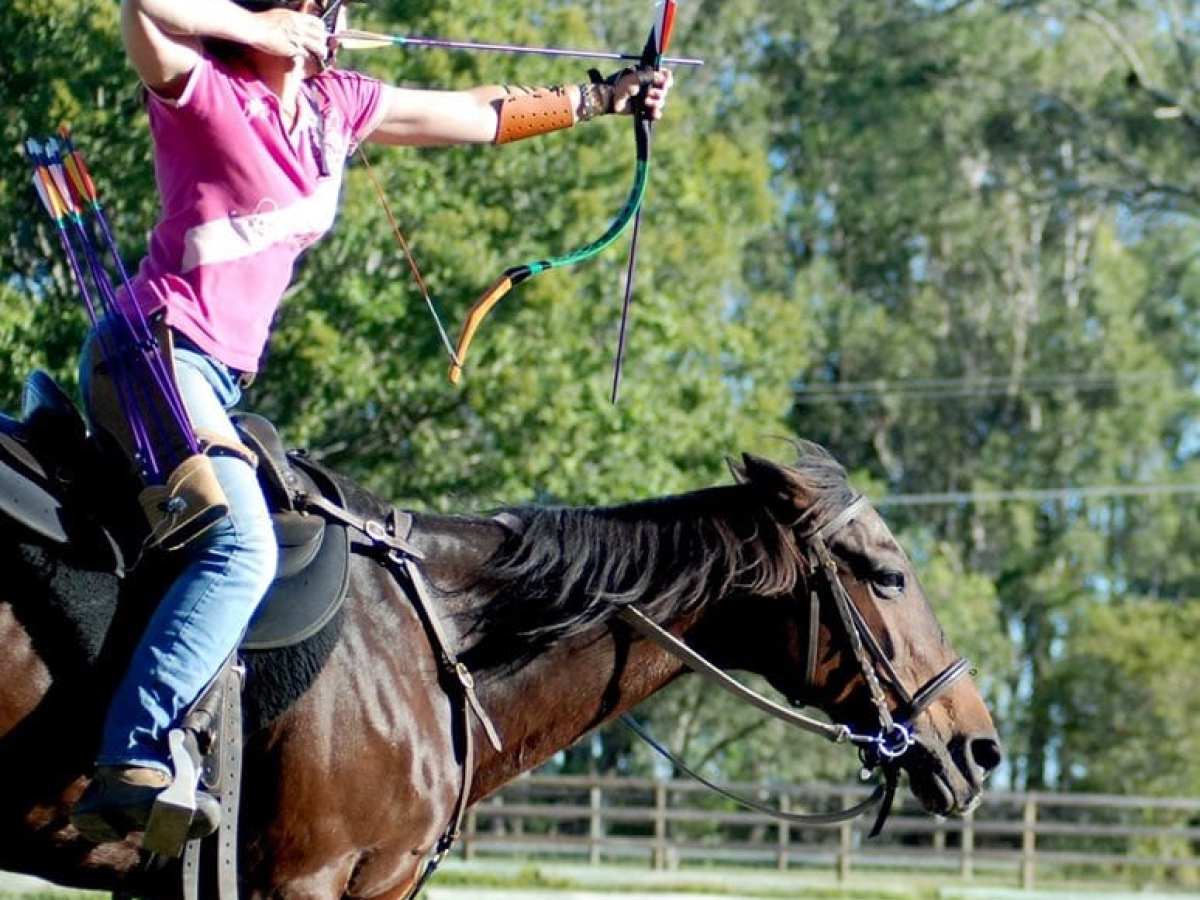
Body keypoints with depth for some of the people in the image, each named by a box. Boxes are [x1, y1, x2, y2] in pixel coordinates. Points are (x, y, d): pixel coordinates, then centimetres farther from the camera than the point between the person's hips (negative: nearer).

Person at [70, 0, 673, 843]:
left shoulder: (337, 105, 14)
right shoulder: (202, 92, -7)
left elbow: (478, 114, 25)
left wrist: (601, 97, 29)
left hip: (216, 376, 9)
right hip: (155, 348, -9)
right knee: (241, 548, -26)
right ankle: (132, 764, -34)